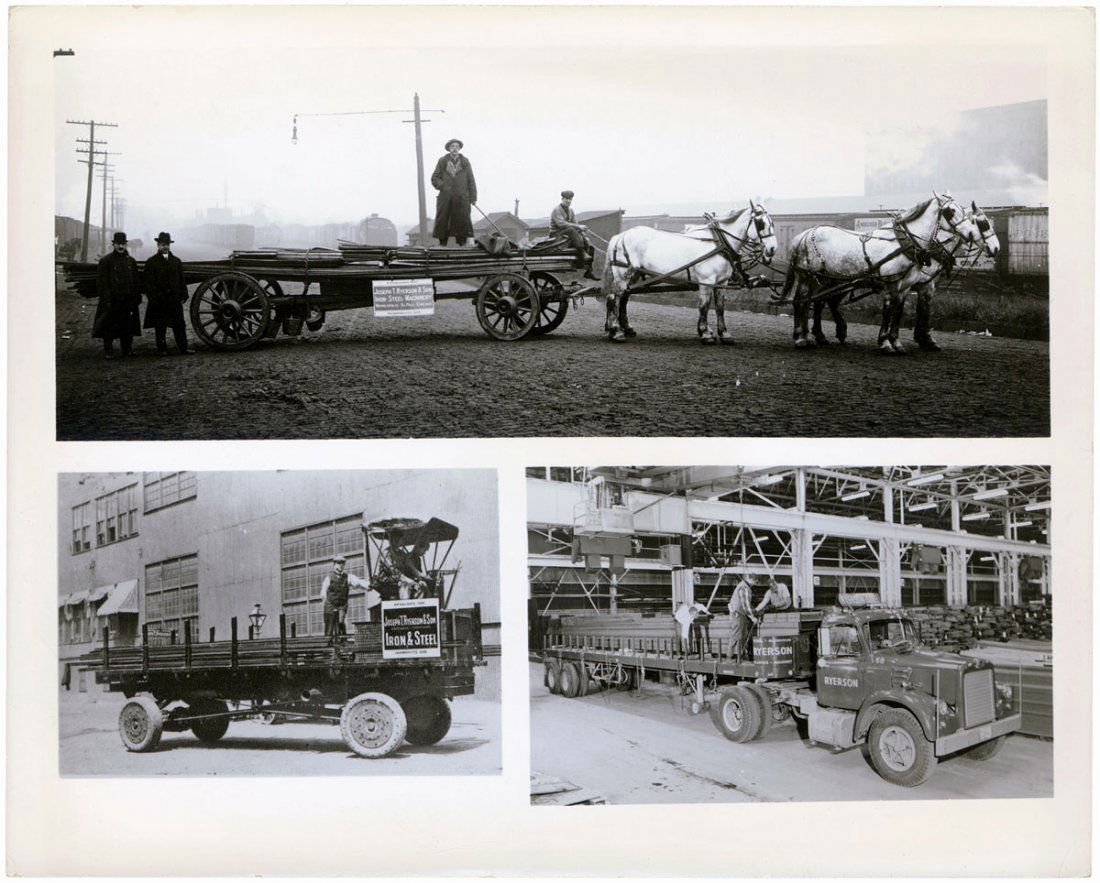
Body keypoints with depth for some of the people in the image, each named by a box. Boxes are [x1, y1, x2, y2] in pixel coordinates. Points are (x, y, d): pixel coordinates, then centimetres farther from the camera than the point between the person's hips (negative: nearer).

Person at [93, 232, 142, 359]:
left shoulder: (131, 261, 11)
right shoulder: (105, 261, -3)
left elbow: (136, 281, 13)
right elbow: (102, 282, -7)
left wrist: (137, 297, 6)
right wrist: (106, 300, -13)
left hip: (128, 300, 4)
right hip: (111, 300, -4)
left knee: (128, 326, 8)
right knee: (109, 327, 1)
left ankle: (127, 349, 18)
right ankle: (108, 351, 9)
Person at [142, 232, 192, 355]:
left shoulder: (176, 261, 12)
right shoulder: (151, 262, 0)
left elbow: (181, 280, 13)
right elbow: (149, 282, -4)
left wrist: (183, 295, 4)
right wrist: (153, 298, -12)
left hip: (175, 299, 3)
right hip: (159, 301, -3)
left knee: (179, 325, 3)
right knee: (160, 327, 3)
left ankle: (183, 349, 7)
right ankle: (162, 349, 11)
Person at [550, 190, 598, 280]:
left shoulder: (570, 211, 16)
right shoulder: (557, 210, -9)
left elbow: (575, 224, 12)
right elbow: (561, 224, -24)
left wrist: (582, 233, -7)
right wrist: (578, 227, -29)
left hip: (569, 235, 7)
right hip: (557, 235, -7)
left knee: (589, 246, -10)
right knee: (571, 230, -38)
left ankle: (588, 271, -12)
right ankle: (583, 255, -44)